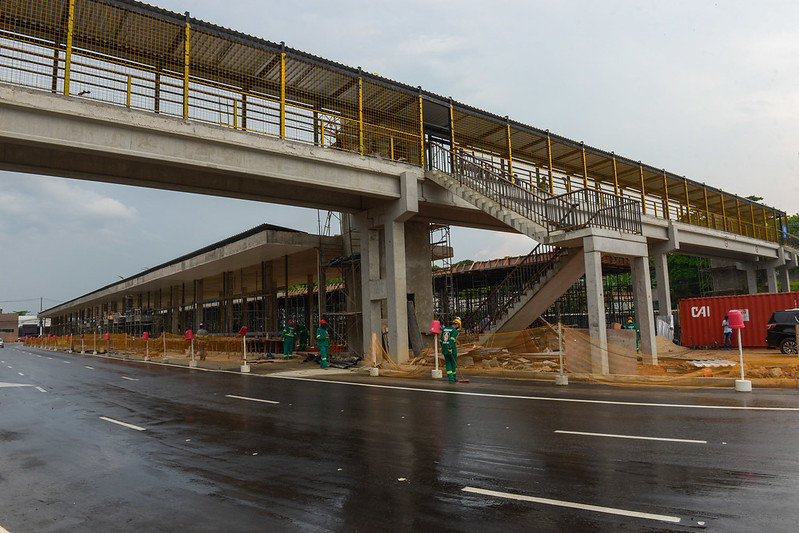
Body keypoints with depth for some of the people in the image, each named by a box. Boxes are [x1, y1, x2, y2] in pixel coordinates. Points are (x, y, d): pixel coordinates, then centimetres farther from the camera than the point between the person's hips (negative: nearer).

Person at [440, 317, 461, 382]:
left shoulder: (444, 329, 12)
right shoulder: (455, 331, -8)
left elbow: (441, 340, 15)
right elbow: (452, 339, -24)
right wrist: (450, 348, -28)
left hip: (444, 350, 5)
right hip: (452, 350, -5)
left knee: (448, 364, 8)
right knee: (454, 363, 12)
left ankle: (451, 379, 2)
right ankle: (454, 377, 22)